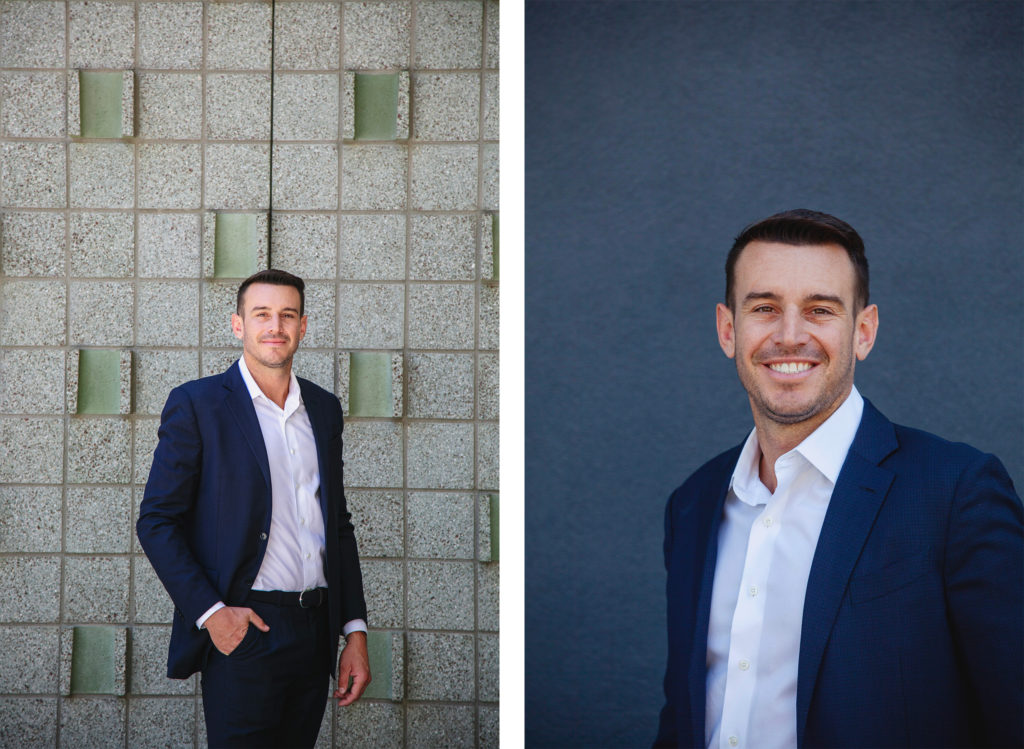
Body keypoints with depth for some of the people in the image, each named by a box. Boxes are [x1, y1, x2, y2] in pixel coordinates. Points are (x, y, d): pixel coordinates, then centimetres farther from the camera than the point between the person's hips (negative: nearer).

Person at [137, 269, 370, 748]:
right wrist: (210, 613, -14)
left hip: (315, 634, 5)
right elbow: (156, 522, -5)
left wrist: (356, 632, 10)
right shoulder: (196, 404, -3)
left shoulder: (324, 408, 13)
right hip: (243, 631, -5)